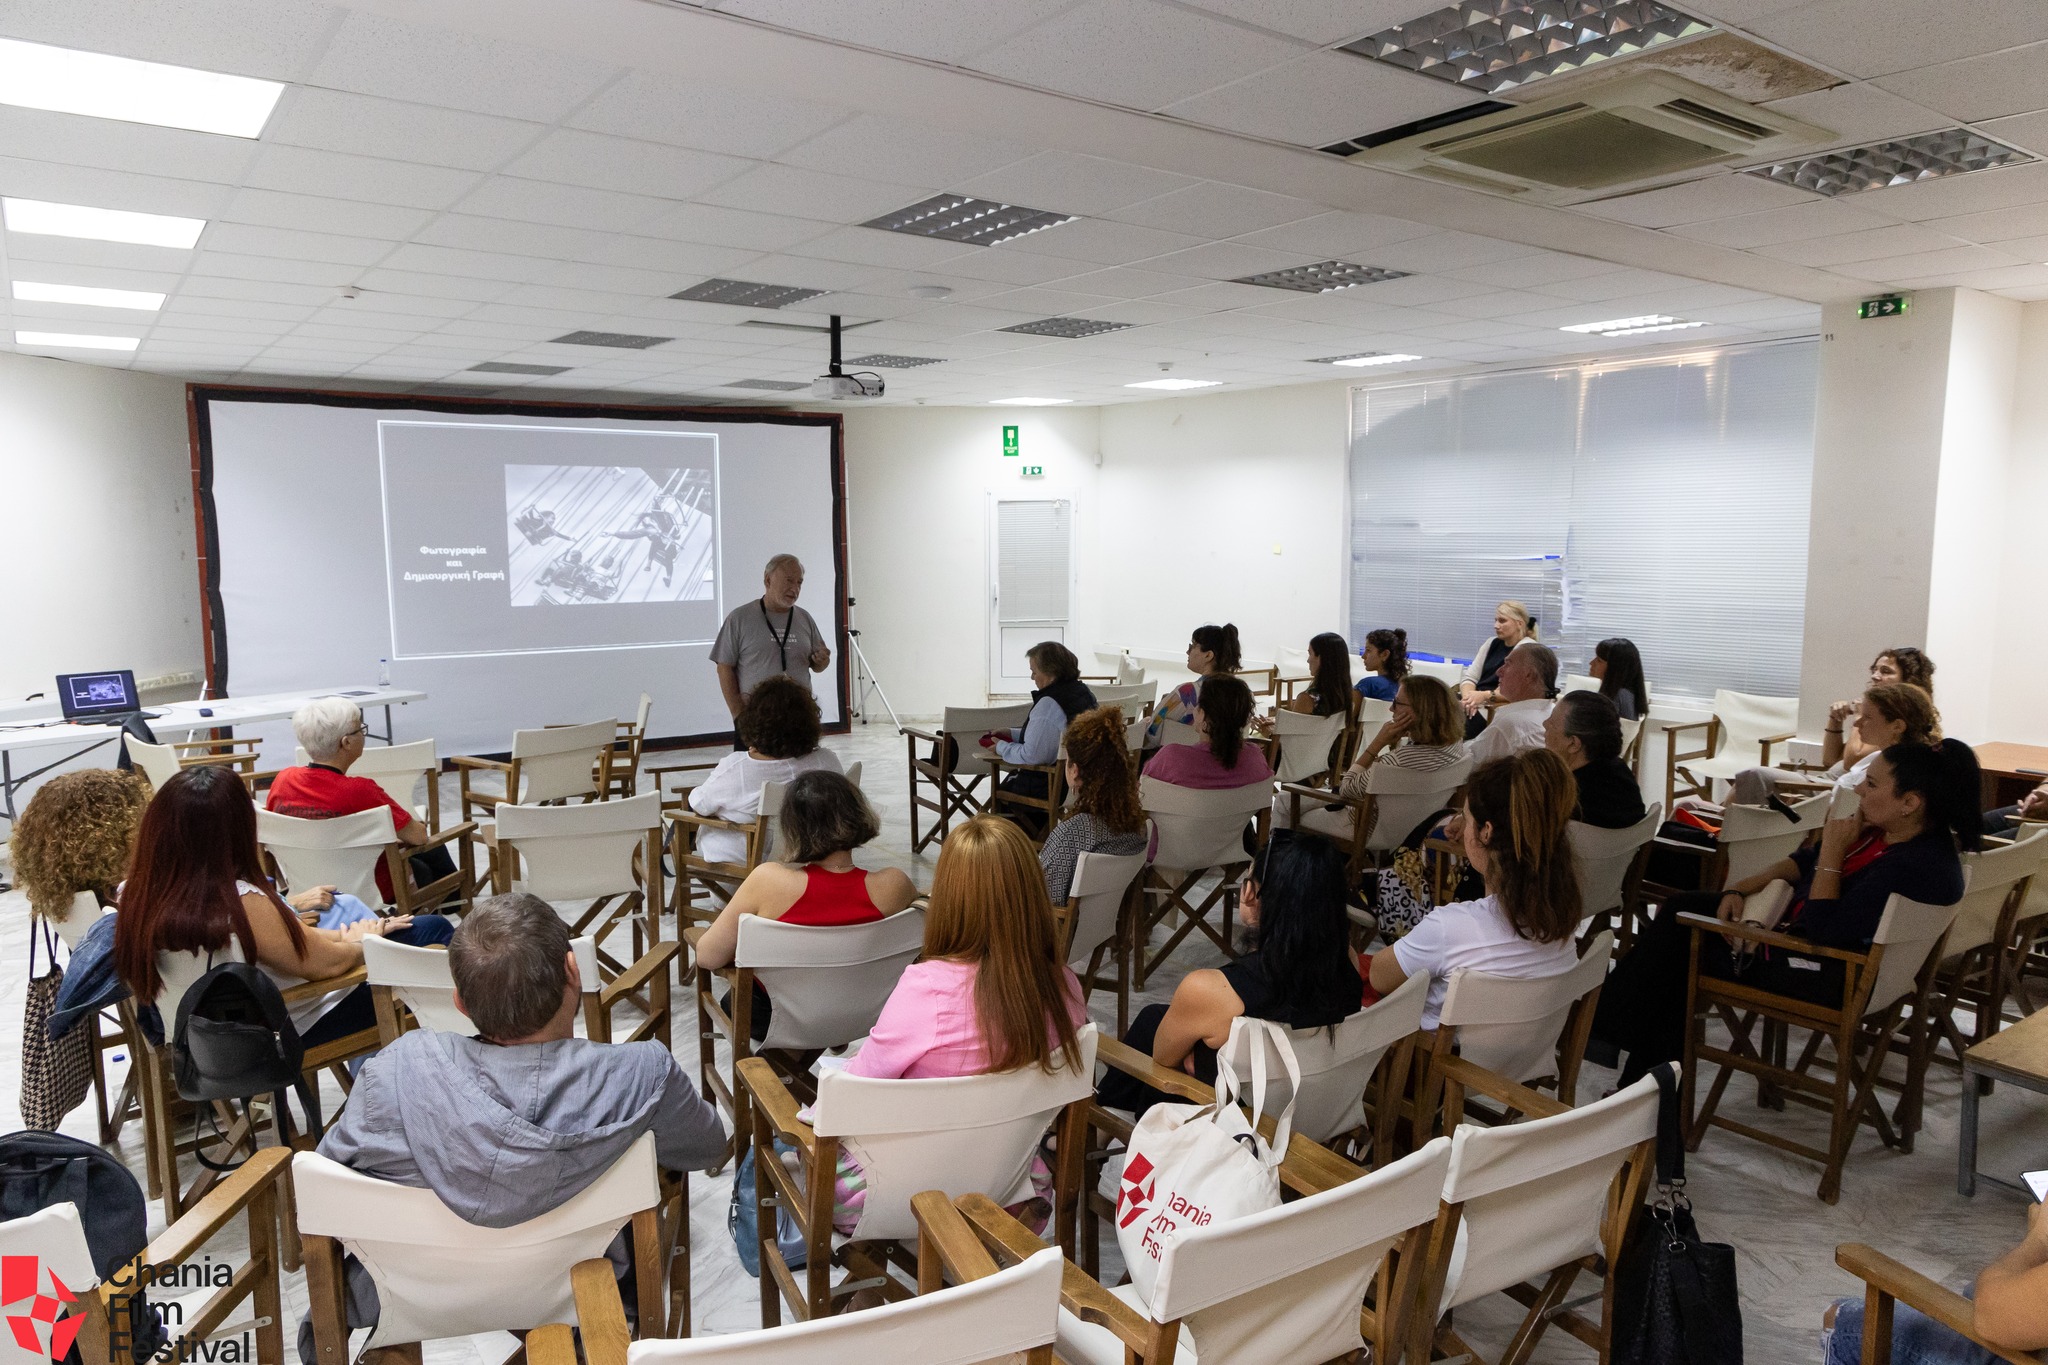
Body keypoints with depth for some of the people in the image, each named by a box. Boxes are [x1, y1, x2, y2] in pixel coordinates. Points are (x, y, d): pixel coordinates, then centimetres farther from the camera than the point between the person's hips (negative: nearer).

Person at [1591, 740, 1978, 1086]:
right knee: (1684, 908, 5)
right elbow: (1805, 861, 14)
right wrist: (1741, 888, 4)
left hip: (1831, 977, -9)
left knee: (1684, 948, -3)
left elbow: (1824, 929, -29)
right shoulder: (1880, 828, 0)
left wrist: (1832, 852, -23)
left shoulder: (1917, 865, -28)